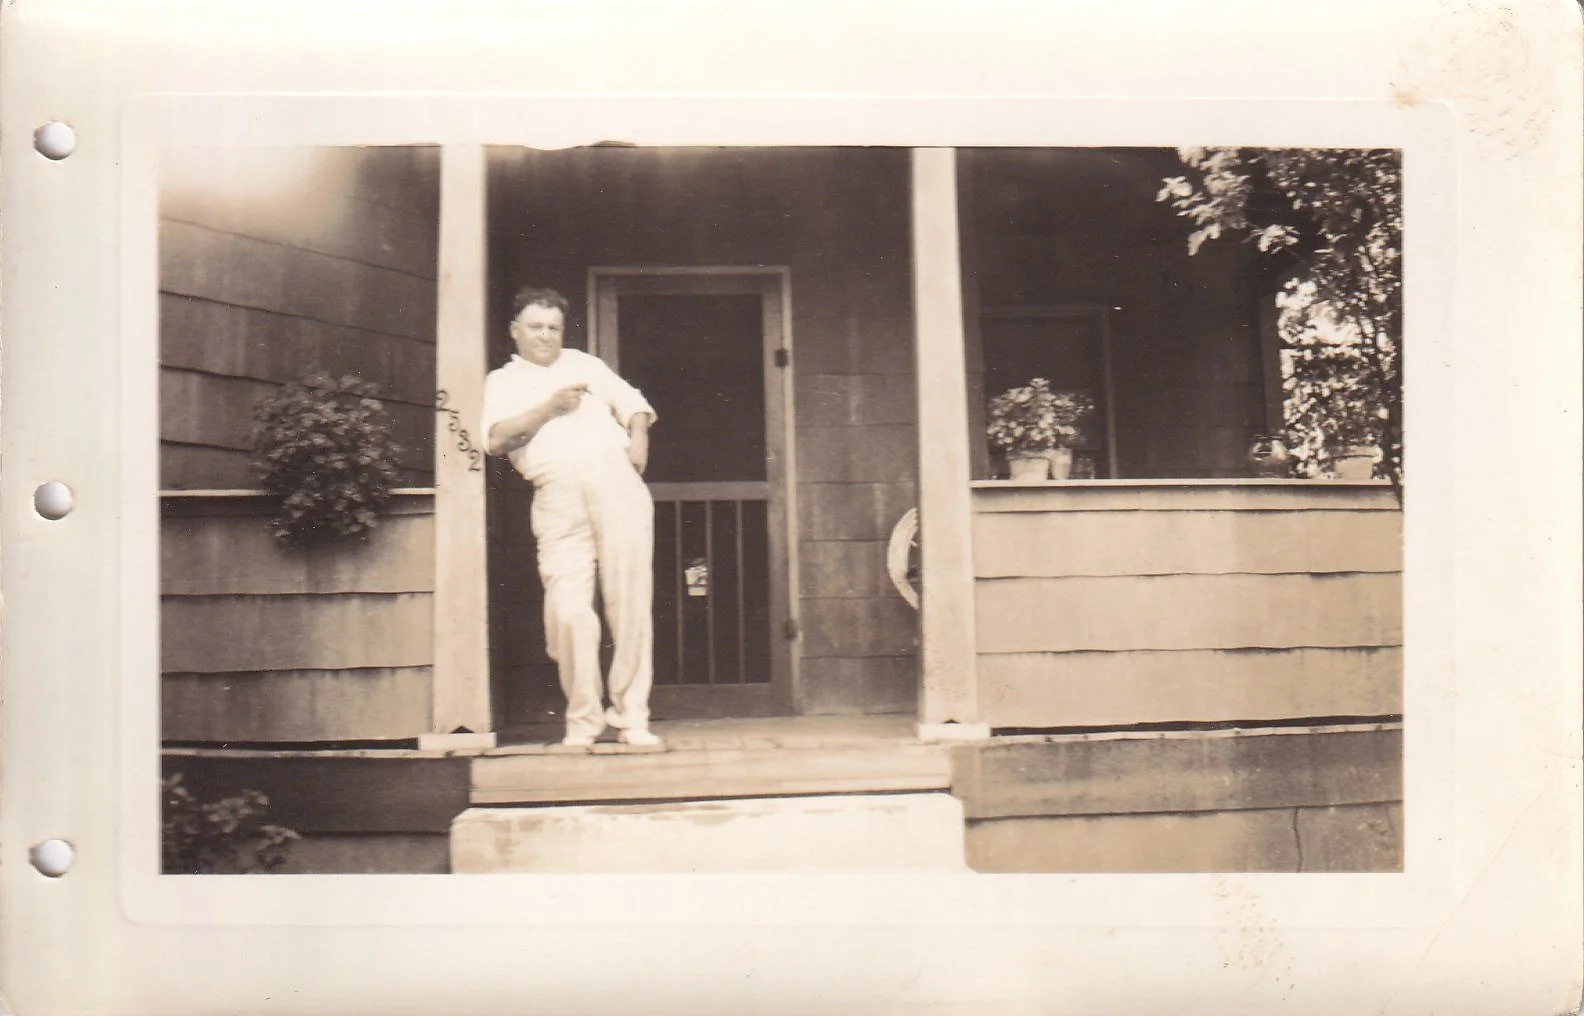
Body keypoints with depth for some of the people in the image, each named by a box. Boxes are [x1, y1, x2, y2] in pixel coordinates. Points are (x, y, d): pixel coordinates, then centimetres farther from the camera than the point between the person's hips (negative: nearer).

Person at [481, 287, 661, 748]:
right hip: (557, 496, -1)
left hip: (616, 480, 2)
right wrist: (550, 407, -3)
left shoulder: (586, 364, 27)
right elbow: (496, 439, 2)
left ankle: (631, 716, 4)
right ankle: (582, 719, 1)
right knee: (568, 610, -14)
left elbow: (632, 403, 22)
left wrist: (638, 437, 3)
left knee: (631, 601, -4)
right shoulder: (501, 381, 19)